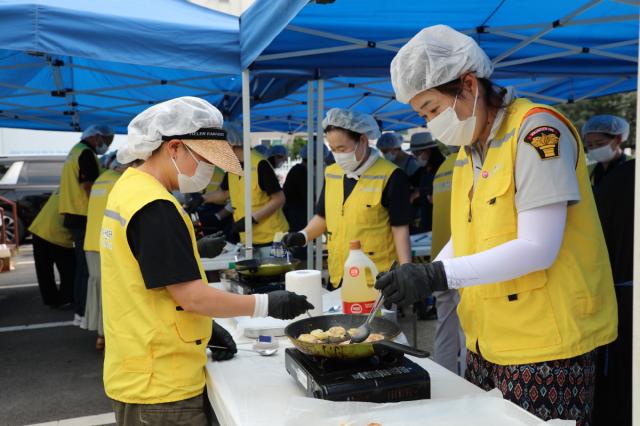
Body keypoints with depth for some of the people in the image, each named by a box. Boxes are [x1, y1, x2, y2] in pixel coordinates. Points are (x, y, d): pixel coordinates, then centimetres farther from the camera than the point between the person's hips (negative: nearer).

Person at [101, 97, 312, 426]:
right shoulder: (155, 208, -23)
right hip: (160, 388, -9)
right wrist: (267, 305, -13)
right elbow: (191, 296, -22)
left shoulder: (130, 187, 7)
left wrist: (203, 326, 12)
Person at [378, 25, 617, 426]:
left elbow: (538, 249, -22)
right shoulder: (469, 148, 10)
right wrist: (419, 281, -2)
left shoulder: (536, 129, -15)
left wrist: (436, 276, -25)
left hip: (545, 344, -7)